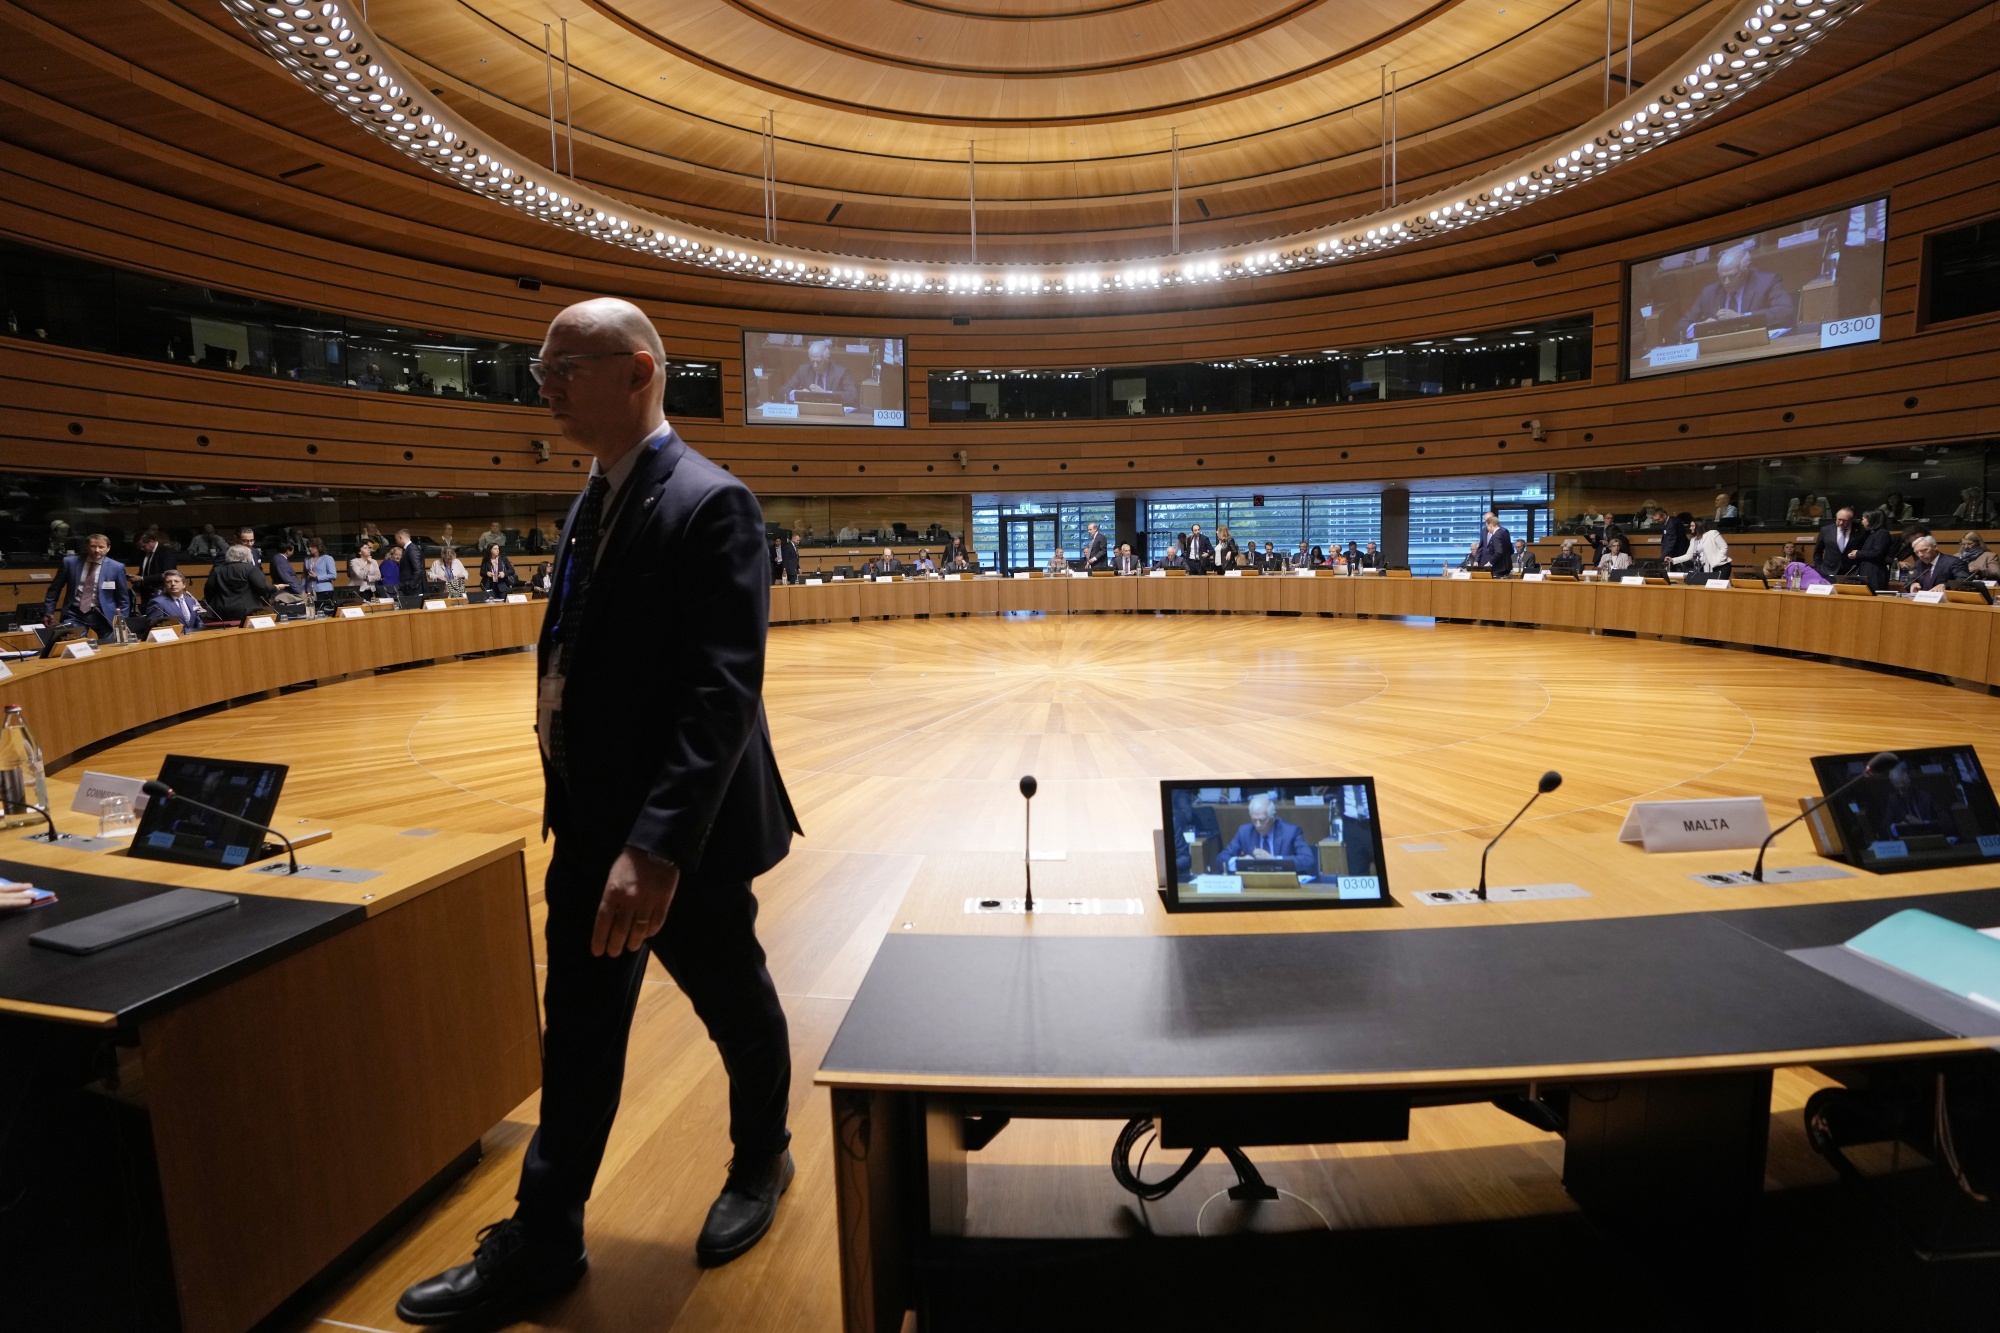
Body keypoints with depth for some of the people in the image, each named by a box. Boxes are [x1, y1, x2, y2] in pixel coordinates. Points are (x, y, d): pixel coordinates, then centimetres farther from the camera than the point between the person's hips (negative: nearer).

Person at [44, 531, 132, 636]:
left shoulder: (116, 568, -1)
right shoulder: (70, 562, 2)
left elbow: (123, 599, 5)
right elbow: (54, 589, 12)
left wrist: (121, 622, -2)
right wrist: (48, 612, 8)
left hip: (103, 615, -1)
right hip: (74, 614, 1)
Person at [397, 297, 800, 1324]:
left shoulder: (707, 504, -18)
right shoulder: (594, 500, 9)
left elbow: (725, 689, -27)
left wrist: (658, 843, -34)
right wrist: (583, 814, 15)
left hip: (681, 833, -8)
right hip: (590, 825, 8)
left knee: (735, 1006, 16)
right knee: (576, 1037, 17)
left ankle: (761, 1162, 43)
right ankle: (541, 1246, 34)